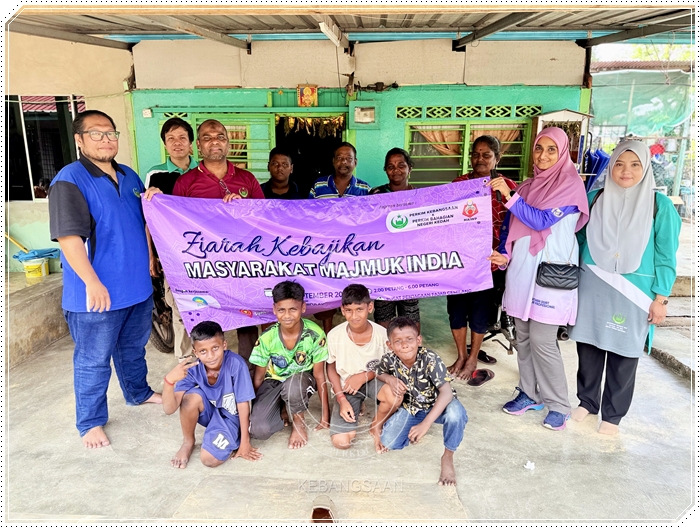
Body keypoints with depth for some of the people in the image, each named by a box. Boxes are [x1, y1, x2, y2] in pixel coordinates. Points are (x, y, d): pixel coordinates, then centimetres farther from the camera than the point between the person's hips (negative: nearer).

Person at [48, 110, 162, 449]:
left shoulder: (129, 177, 9)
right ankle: (90, 423, 23)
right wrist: (93, 283, -25)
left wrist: (151, 239, 8)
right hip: (97, 294, -7)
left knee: (134, 348, 24)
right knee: (94, 361, 6)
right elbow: (68, 236, -21)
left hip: (138, 287, 7)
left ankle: (138, 392, 45)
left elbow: (145, 222, 22)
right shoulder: (69, 180, -13)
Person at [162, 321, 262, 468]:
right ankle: (188, 442, -1)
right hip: (209, 412, 4)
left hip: (230, 417, -4)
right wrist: (169, 380, -44)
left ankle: (233, 441, 8)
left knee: (209, 459, -25)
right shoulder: (193, 369, -21)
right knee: (192, 396, -28)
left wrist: (245, 442, -13)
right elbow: (169, 409, -25)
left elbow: (243, 404, -20)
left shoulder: (236, 364, -30)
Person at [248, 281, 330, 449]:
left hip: (301, 380, 0)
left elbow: (319, 374, -13)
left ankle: (299, 422, -7)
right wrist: (252, 411, -5)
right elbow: (258, 378, -5)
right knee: (259, 429, -25)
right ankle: (282, 407, 9)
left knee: (293, 385, -39)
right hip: (273, 382, 1)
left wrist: (325, 416, -9)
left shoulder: (315, 334, -21)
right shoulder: (267, 338, -18)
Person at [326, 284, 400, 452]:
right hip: (346, 387, 0)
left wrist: (363, 376, -20)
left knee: (395, 396, -36)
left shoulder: (382, 333, -17)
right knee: (341, 442, -17)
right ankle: (356, 409, 18)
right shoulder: (334, 335, -17)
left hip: (372, 380, 0)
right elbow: (331, 368, -2)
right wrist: (342, 399, -12)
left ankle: (376, 427, 0)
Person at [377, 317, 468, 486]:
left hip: (437, 406, -3)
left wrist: (425, 424, -44)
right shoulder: (389, 360, -19)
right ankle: (416, 429, 18)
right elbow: (378, 373, 5)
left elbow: (447, 392, -37)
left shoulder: (430, 359, -30)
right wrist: (390, 379, -20)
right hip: (411, 408, 4)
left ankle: (448, 457, -10)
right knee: (388, 442, -13)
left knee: (456, 412, -37)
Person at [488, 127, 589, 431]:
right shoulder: (529, 185, 14)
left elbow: (542, 221, -17)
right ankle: (530, 394, 26)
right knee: (523, 335, 11)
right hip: (523, 269, 7)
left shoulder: (570, 184, -6)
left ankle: (558, 405, 10)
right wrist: (505, 256, 2)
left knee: (542, 340, -6)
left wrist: (509, 196, -20)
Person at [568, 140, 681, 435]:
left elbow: (666, 256, -3)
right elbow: (580, 239, 11)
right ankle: (586, 401, 30)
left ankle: (613, 414, 23)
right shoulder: (595, 198, 4)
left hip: (634, 291, -2)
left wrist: (660, 299, -6)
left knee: (623, 354, 7)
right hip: (592, 286, 2)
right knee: (588, 347, 10)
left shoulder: (659, 205, -4)